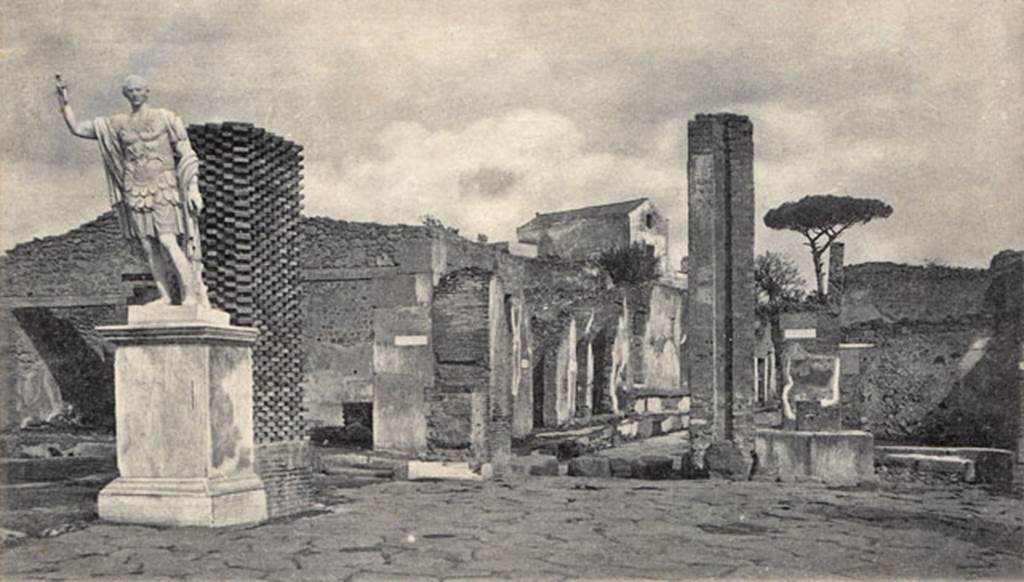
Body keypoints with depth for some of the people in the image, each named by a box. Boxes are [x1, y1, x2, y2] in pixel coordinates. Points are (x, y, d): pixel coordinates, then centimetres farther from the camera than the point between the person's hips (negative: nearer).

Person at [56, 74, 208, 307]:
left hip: (164, 189, -4)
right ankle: (164, 296, 9)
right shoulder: (116, 124, 10)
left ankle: (191, 295, -12)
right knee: (148, 246, 3)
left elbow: (187, 156, -1)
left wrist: (193, 188, -10)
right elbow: (76, 128, 12)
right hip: (136, 192, 4)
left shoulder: (166, 118, 0)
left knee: (167, 241, -15)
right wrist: (64, 102, -1)